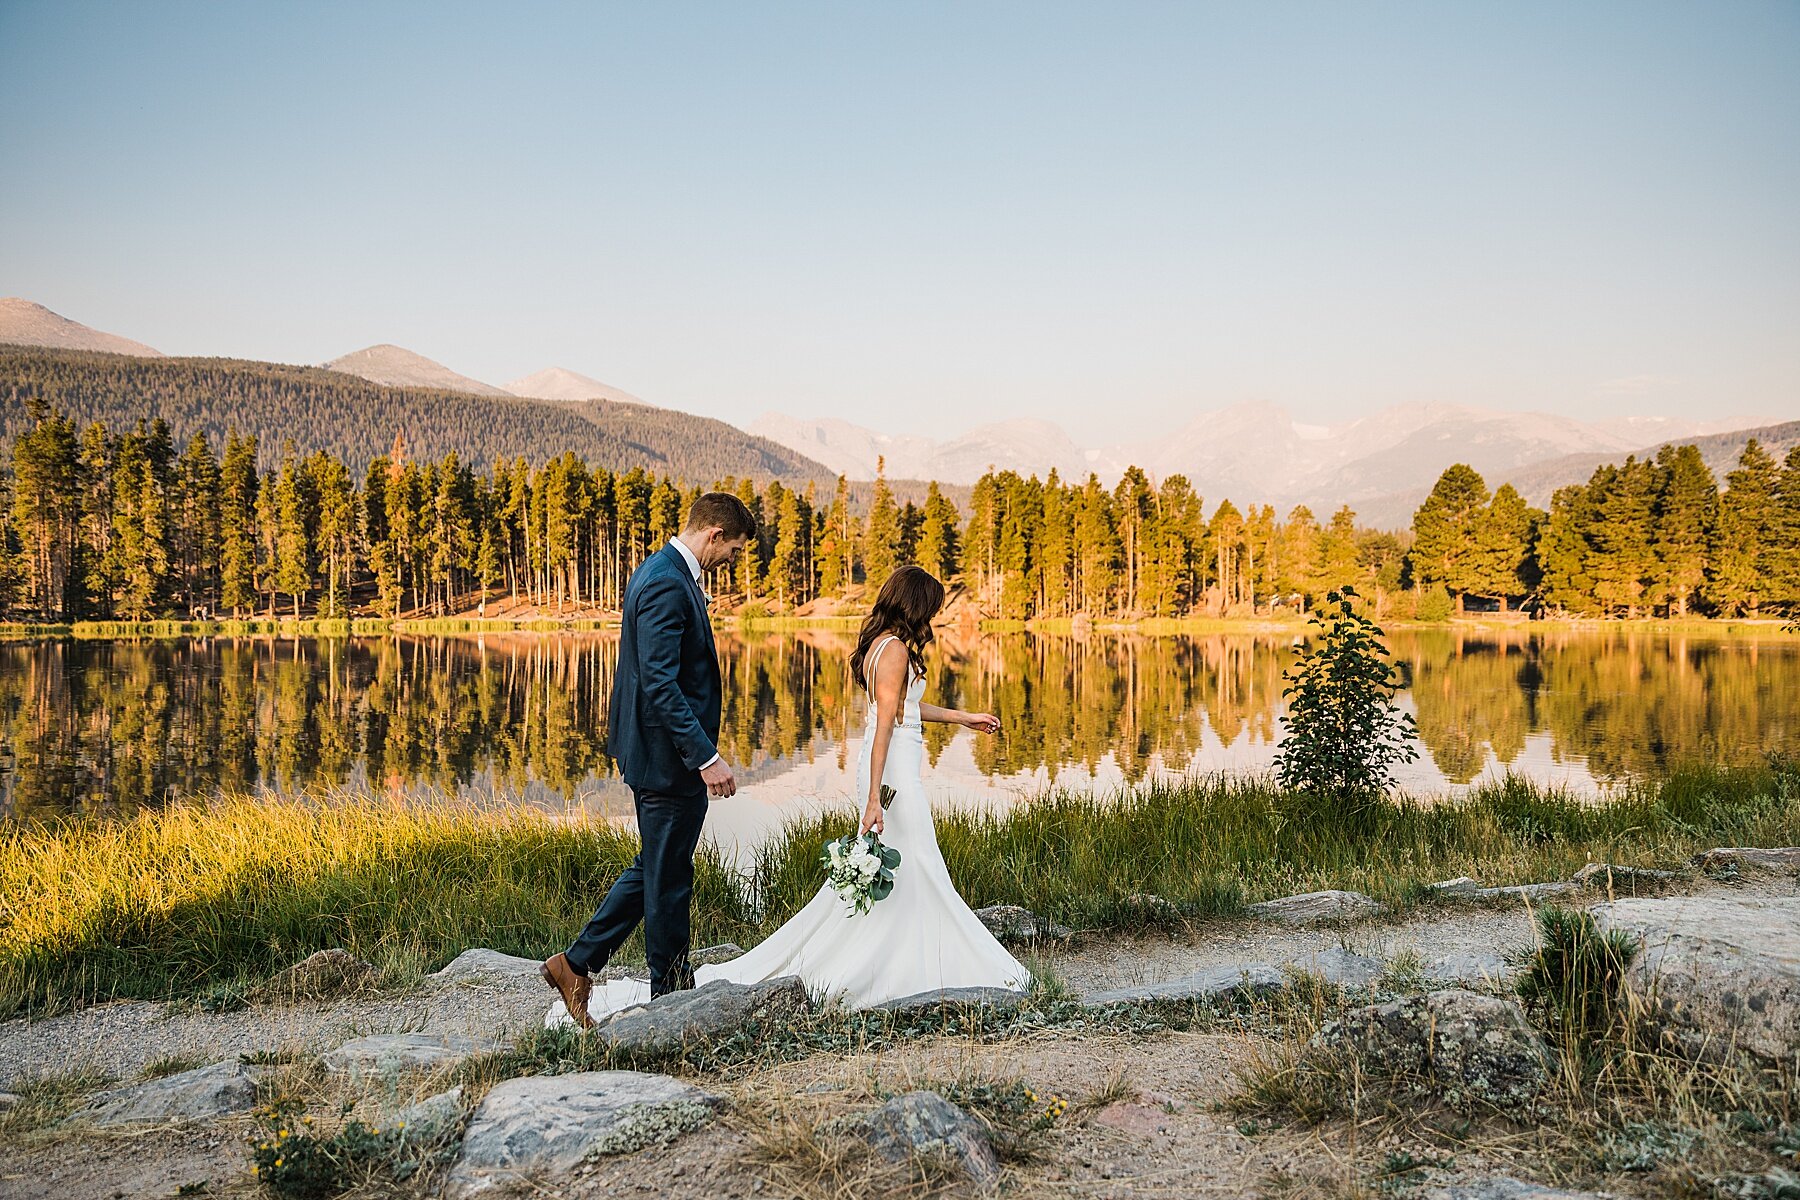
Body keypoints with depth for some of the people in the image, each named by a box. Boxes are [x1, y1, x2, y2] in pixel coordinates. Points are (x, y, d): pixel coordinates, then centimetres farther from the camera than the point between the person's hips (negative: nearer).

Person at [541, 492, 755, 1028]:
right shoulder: (667, 585, -20)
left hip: (659, 751, 10)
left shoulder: (663, 571, 12)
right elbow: (659, 684, -26)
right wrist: (706, 757, -27)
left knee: (656, 868, 19)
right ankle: (671, 993, 19)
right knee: (668, 877, 4)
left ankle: (578, 964, 23)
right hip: (670, 757, -10)